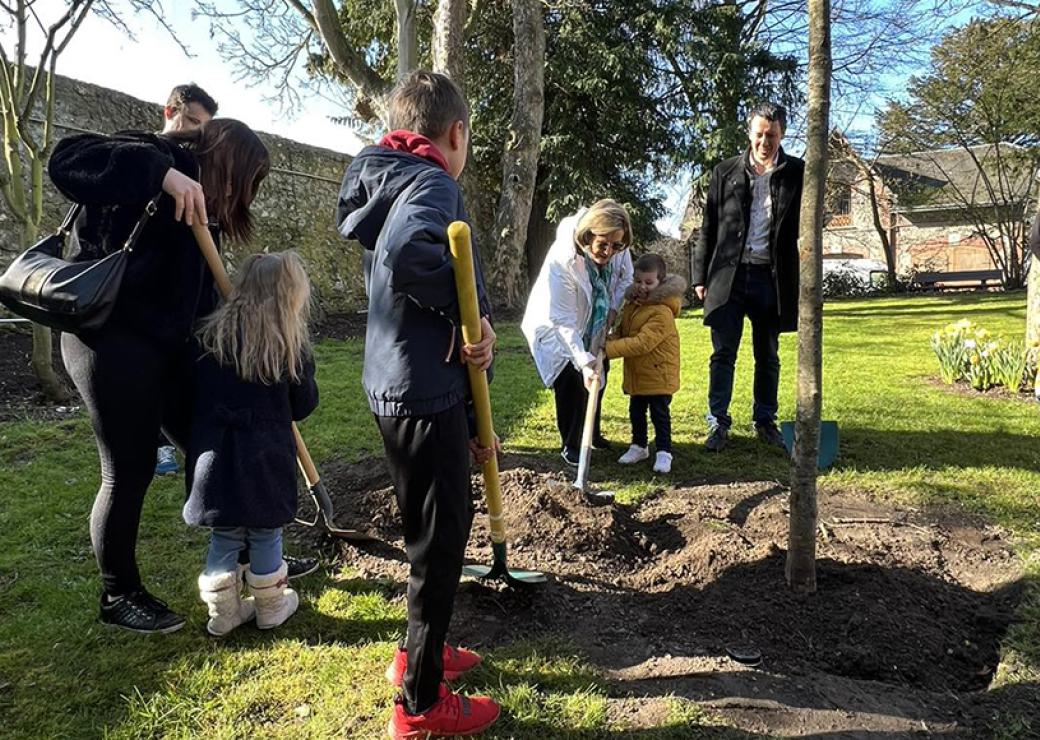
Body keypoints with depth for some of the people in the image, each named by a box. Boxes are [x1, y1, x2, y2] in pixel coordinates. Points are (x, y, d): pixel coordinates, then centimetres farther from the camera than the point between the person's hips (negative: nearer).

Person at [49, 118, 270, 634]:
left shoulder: (199, 209, 17)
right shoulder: (158, 161, -8)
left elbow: (197, 292, 19)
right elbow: (68, 162, -26)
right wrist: (162, 172, -31)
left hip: (166, 343, 9)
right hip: (111, 339, -9)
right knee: (129, 471, -1)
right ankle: (118, 596, 19)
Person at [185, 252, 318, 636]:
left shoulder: (210, 334, 1)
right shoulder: (290, 345, -9)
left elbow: (194, 393, 10)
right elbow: (304, 405, 0)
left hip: (214, 458, 3)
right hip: (265, 461, -3)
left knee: (224, 537, 16)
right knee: (266, 536, 14)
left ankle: (222, 612, 29)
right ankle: (271, 607, 30)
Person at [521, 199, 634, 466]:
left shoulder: (617, 249, -23)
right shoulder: (561, 261, -40)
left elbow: (626, 277, 2)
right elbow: (563, 321, -37)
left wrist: (614, 308, -12)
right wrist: (584, 361, -42)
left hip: (591, 327, 6)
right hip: (555, 327, -6)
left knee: (598, 376, 14)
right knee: (571, 381, -15)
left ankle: (592, 434, 36)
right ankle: (570, 446, 4)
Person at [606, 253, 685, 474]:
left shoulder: (662, 312, -23)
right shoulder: (630, 304, 5)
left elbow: (642, 343, -30)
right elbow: (620, 329, 10)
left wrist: (610, 349, -32)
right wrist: (609, 340, -14)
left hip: (659, 373, -8)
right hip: (636, 372, 8)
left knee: (659, 413, 2)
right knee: (636, 411, 18)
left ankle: (663, 452, 14)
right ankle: (639, 446, 34)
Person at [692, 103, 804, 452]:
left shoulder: (797, 173, 4)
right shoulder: (725, 172, 6)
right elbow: (708, 228, 7)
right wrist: (700, 276, 3)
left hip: (772, 276, 0)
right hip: (728, 275, 0)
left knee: (768, 356, 10)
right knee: (723, 354, 1)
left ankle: (765, 420, 23)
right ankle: (718, 423, 9)